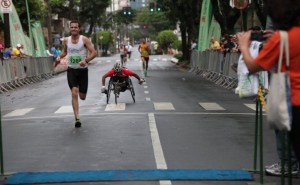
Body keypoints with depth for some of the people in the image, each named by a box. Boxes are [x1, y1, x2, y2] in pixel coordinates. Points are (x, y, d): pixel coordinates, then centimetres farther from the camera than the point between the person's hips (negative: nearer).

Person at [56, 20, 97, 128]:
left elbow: (93, 53, -12)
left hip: (83, 70, -1)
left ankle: (81, 89, 46)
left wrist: (86, 60, -29)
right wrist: (60, 56, 1)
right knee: (74, 94, -14)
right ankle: (77, 118, -13)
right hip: (71, 70, 1)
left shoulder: (84, 39, -7)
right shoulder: (66, 40, 3)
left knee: (82, 97, 7)